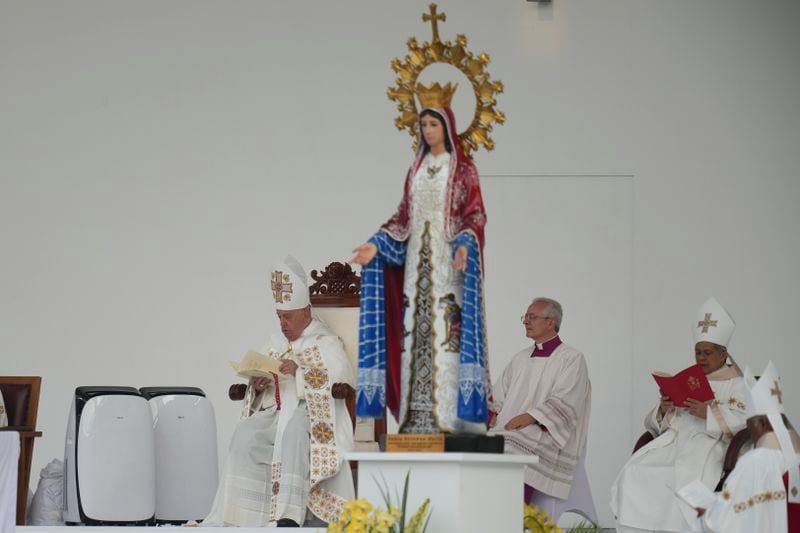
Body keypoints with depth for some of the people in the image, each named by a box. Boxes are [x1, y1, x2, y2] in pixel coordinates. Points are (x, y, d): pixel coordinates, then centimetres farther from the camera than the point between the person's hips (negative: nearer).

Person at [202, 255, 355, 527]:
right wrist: (257, 385, -3)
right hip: (275, 410, 5)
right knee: (245, 433, -28)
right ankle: (239, 515, -32)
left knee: (292, 432, -40)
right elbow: (258, 378, 23)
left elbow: (341, 380, -10)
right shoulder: (276, 344, 24)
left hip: (310, 411, -5)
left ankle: (289, 514, -46)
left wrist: (299, 371, -18)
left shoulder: (325, 342, 5)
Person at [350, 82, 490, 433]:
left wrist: (465, 245, -25)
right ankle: (418, 415, 0)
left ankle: (448, 413, -12)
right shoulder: (417, 168, 15)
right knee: (415, 330, 0)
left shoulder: (462, 168, -1)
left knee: (447, 329, -11)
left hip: (448, 260, -5)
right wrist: (377, 245, 3)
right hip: (417, 260, 5)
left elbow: (475, 214, -7)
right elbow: (404, 216, 15)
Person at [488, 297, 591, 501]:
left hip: (544, 433, -6)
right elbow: (500, 395, 23)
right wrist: (494, 413, 2)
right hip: (505, 431, 6)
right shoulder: (520, 358, 25)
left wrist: (529, 417, -19)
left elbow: (562, 403, -8)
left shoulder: (571, 359, 4)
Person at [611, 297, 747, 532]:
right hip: (673, 438, 5)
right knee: (634, 473, -23)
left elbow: (743, 421, -6)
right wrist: (663, 410, -2)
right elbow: (652, 423, 21)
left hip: (708, 444, -5)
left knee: (690, 479, -37)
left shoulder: (736, 384, 13)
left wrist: (707, 413, -19)